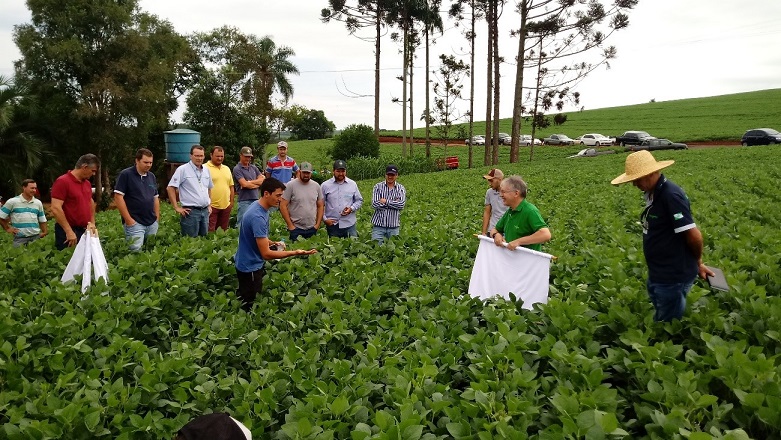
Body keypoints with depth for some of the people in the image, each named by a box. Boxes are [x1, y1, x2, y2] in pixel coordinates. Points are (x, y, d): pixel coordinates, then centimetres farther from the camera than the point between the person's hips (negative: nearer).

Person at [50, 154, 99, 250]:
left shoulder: (87, 183, 12)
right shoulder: (62, 181, -12)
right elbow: (56, 209, -19)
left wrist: (92, 222, 15)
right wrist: (69, 231, -21)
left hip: (85, 231, 8)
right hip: (67, 232, -7)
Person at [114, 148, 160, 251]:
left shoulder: (152, 176, 12)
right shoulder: (126, 174, -7)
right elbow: (118, 197, -11)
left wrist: (157, 218, 10)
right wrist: (128, 219, -14)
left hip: (152, 223, 6)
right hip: (135, 223, -6)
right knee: (136, 251, -9)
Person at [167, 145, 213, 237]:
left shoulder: (206, 170, 11)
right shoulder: (183, 169, -8)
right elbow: (170, 188, -10)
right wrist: (177, 207, -12)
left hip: (205, 211, 6)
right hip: (191, 211, -6)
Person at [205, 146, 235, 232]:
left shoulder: (227, 169, 15)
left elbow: (231, 186, 19)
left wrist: (231, 202, 13)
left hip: (226, 206, 6)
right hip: (211, 206, -6)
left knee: (223, 232, 12)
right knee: (210, 232, -5)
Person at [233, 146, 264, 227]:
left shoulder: (253, 167, 15)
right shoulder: (237, 169, -3)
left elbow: (263, 180, 5)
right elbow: (244, 184, -14)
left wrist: (250, 182, -8)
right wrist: (257, 184, 1)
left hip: (256, 199, 6)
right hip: (244, 200, -6)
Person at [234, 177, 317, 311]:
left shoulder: (260, 207, -1)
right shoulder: (258, 217, -32)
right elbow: (266, 254, -32)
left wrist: (271, 243, 1)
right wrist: (295, 253, -34)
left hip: (254, 264, 9)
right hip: (250, 268, -9)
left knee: (245, 300, 24)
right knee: (250, 306, 7)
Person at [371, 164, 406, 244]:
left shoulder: (401, 188, 4)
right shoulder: (378, 187, 0)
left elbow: (401, 205, -11)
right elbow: (375, 204, -12)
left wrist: (386, 201, -13)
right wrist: (394, 203, -10)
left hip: (394, 225, 1)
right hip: (379, 224, -1)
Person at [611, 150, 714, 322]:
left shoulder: (671, 195, -24)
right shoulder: (652, 193, 5)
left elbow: (694, 236, -23)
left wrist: (698, 262, -3)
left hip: (673, 277, -9)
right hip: (657, 275, 9)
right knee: (662, 321, 23)